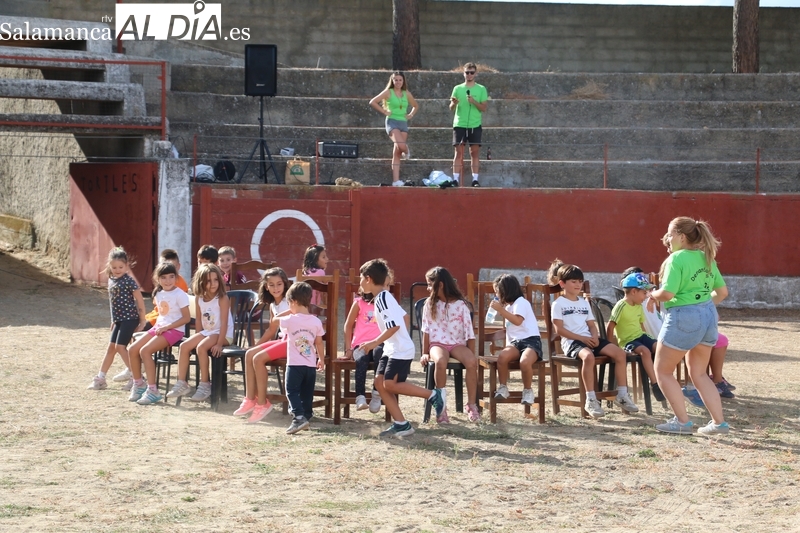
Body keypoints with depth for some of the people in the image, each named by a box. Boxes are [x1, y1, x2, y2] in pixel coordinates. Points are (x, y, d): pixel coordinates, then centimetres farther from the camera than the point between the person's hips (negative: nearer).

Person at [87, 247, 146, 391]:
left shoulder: (128, 281, -14)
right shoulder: (111, 280, 8)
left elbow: (140, 301, -10)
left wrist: (142, 321, -8)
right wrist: (114, 320, 17)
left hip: (129, 318, -8)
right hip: (118, 319, 8)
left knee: (120, 346, -12)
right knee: (111, 348, 8)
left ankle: (132, 372, 1)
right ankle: (100, 378, 11)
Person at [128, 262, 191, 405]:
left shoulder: (180, 295, -11)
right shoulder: (159, 294, 11)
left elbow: (186, 318, -14)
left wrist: (167, 327, -19)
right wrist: (158, 326, 7)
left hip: (174, 330, -8)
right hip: (159, 327, 8)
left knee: (145, 350, -25)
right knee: (133, 349, -6)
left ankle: (152, 390, -21)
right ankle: (138, 384, 11)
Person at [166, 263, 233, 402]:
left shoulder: (222, 298, -14)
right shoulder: (199, 298, 4)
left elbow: (224, 323, -19)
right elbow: (199, 321, 11)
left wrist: (219, 343, -25)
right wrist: (197, 338, 4)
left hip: (223, 334, -7)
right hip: (206, 332, 7)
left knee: (201, 347, -29)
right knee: (184, 346, -10)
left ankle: (205, 385, -21)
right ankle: (182, 383, -8)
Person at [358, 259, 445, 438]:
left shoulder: (382, 298, -17)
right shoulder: (384, 297, 13)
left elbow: (394, 325, -26)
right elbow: (403, 316, 23)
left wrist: (375, 342, -21)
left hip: (400, 351, -10)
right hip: (391, 349, 10)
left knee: (390, 384, -13)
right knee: (380, 383, 4)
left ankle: (434, 395, -2)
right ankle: (401, 424, 4)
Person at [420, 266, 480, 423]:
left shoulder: (460, 304, 1)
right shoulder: (430, 304, 5)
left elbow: (469, 332, 1)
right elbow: (426, 330, 8)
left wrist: (472, 356, -3)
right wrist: (425, 353, 4)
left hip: (458, 344, 0)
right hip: (438, 343, 0)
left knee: (471, 362, -33)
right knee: (440, 361, -38)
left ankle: (471, 404, -20)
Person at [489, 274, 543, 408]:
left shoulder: (521, 302, -1)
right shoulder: (508, 306, 27)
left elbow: (517, 321, -20)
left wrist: (500, 309, -19)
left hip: (531, 340, -7)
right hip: (515, 342, 7)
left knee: (525, 361, -39)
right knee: (502, 356, -30)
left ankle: (528, 390, -14)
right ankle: (503, 388, -16)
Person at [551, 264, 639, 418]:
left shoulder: (584, 302, 21)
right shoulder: (558, 304, 0)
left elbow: (591, 324, 19)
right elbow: (559, 329, -8)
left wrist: (595, 337, -5)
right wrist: (581, 338, -15)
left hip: (589, 339, 7)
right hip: (571, 342, -7)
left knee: (619, 353, -13)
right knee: (588, 356, -40)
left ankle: (622, 395, -5)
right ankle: (591, 400, -33)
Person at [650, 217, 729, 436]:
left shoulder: (677, 259, -13)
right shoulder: (706, 258, 10)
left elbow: (667, 293, -22)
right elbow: (723, 291, 14)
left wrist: (653, 294, -2)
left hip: (683, 318, -8)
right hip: (708, 315, 8)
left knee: (663, 371, 8)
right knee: (699, 373, 18)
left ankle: (682, 421, 5)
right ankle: (719, 422, 12)